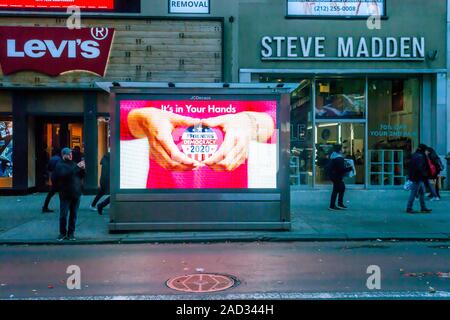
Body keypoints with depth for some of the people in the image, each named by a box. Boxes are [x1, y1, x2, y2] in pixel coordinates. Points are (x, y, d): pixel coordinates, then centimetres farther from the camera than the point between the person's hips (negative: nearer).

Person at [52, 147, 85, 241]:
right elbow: (65, 174, -21)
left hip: (76, 194, 5)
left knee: (73, 215, 7)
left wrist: (82, 169, -3)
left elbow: (81, 176, 16)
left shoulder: (73, 164, 15)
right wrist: (77, 167, -24)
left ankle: (71, 233, 16)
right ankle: (62, 233, 13)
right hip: (65, 194, -4)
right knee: (63, 215, 0)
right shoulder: (60, 165, -1)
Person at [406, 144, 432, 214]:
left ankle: (423, 208, 24)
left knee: (422, 192, 16)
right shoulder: (420, 156, -19)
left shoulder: (416, 155, 12)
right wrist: (425, 174, -12)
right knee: (414, 193, -4)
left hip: (419, 178, 10)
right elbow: (420, 168, -25)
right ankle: (409, 208, 3)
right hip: (417, 178, -10)